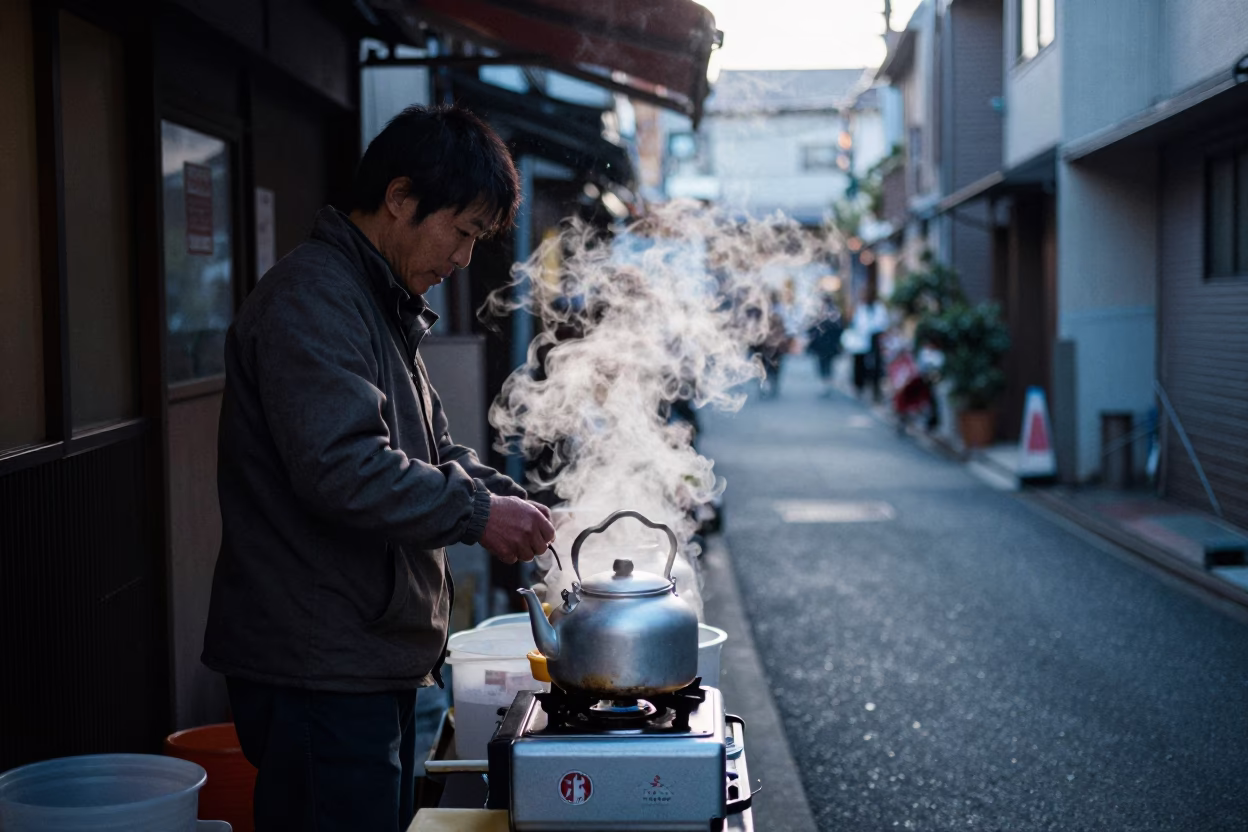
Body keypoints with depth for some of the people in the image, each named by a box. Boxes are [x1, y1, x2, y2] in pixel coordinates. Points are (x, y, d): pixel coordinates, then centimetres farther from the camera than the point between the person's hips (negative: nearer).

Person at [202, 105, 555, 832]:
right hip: (318, 667, -11)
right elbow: (340, 468, -27)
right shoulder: (312, 300, -16)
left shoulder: (385, 307, 18)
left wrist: (505, 498, 5)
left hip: (378, 660, 11)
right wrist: (476, 512, -18)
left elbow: (433, 448, 24)